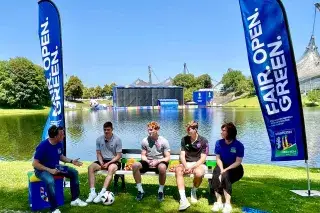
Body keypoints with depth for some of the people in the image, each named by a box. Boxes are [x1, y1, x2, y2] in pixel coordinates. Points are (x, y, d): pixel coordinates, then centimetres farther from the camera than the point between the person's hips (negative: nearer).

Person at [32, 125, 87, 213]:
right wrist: (50, 170, -28)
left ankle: (75, 199, 6)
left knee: (74, 172, -5)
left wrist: (72, 161, -5)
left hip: (55, 167, 7)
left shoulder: (59, 143, -5)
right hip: (42, 169, -7)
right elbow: (35, 164, -22)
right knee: (50, 181, -38)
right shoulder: (43, 146, -26)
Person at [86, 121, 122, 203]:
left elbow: (118, 156, -9)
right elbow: (98, 154, 6)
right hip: (103, 161, 4)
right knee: (90, 167, -24)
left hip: (114, 161, -4)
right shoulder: (99, 139, 2)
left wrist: (108, 163, -19)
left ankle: (102, 193, -42)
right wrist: (101, 163, -13)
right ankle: (92, 192, -26)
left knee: (111, 168, -38)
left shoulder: (117, 140, -9)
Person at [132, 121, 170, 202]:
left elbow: (167, 158, -8)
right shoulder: (145, 141, -1)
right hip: (148, 162, 3)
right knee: (135, 165, -26)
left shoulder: (164, 141, -7)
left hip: (160, 162, -3)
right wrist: (148, 161, -18)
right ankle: (140, 190, -10)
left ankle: (161, 190, -13)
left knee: (162, 167, -39)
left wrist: (157, 161, -24)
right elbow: (143, 156, 4)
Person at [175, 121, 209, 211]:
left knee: (198, 173, -38)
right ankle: (183, 199, -36)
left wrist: (192, 167, -22)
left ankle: (194, 191, -3)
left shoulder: (203, 141, -8)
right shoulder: (184, 139, 2)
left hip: (199, 164, -3)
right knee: (178, 170, -31)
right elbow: (182, 155, -2)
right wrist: (186, 166, -21)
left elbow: (203, 159, -11)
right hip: (186, 163, 3)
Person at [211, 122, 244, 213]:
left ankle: (228, 204, -25)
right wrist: (221, 169, -19)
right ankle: (219, 202, -22)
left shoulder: (239, 145, -14)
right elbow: (218, 158, -1)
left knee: (225, 176, -33)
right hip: (222, 166, 3)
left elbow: (238, 162, -15)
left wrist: (226, 170, -24)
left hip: (235, 168, -3)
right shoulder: (219, 143, -4)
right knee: (216, 176, -29)